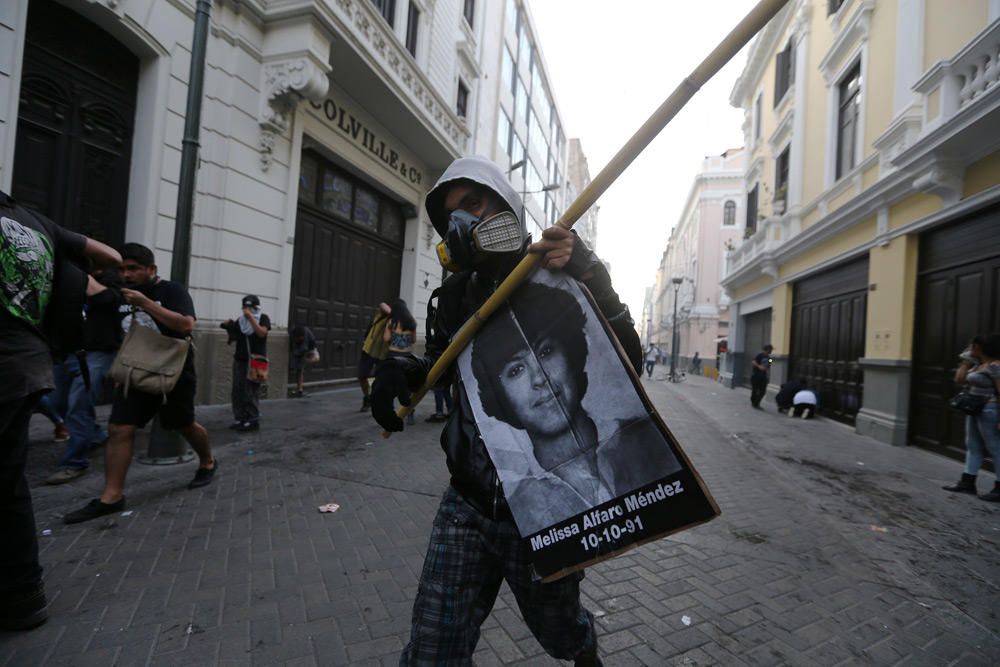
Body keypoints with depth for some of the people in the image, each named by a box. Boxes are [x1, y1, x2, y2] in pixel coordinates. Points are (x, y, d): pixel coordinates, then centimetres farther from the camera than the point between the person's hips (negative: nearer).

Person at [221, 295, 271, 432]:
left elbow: (262, 333, -17)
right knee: (237, 390, 2)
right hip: (239, 360, 5)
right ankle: (240, 418, 8)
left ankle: (253, 420, -3)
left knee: (251, 391, -8)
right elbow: (233, 338, 12)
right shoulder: (240, 320, 11)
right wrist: (229, 328, -6)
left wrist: (251, 318, -18)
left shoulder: (263, 318, -1)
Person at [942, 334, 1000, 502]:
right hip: (975, 411, 10)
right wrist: (967, 360, 12)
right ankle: (967, 483, 18)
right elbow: (959, 380, 17)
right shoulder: (979, 364, 11)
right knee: (973, 447, 12)